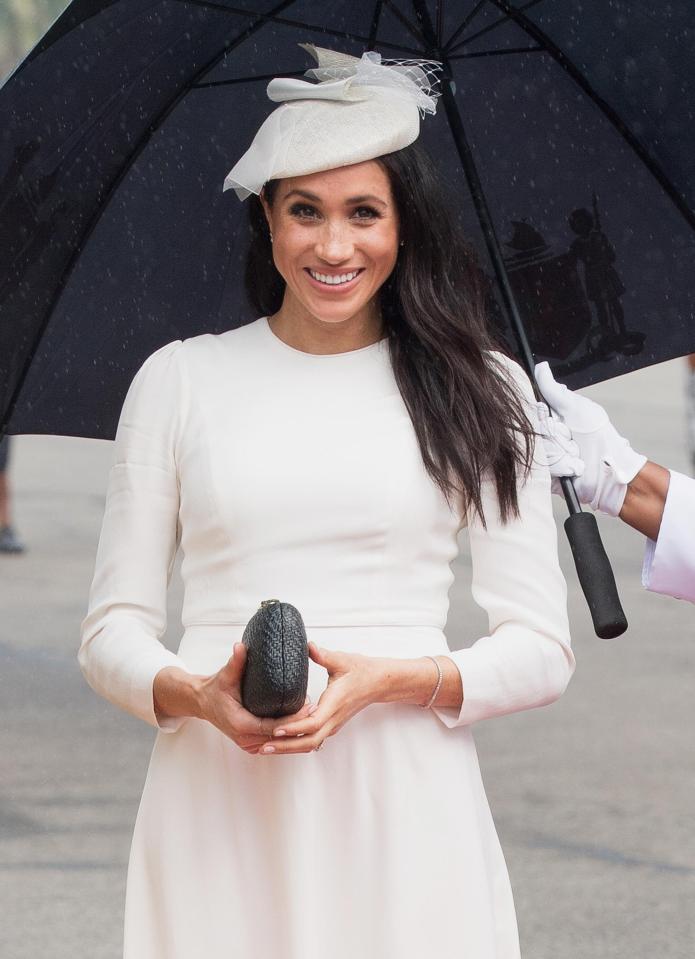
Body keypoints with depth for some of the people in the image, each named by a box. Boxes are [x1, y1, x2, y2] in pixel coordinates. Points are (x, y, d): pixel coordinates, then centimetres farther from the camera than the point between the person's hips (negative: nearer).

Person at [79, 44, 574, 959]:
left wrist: (386, 680, -13)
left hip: (401, 811, 0)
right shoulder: (180, 379, 8)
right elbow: (113, 630, 8)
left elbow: (542, 650, 3)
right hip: (218, 806, 0)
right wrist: (199, 696, -13)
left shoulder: (482, 392, 5)